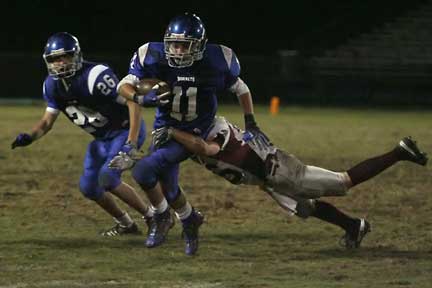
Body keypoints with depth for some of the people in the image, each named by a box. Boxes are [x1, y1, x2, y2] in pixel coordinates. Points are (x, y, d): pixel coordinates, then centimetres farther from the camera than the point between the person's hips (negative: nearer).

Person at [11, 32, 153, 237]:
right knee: (89, 187, 5)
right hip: (101, 138, 8)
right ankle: (126, 224, 25)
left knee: (107, 178, -22)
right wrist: (29, 137, -18)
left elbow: (131, 103, -26)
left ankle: (152, 216, -5)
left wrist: (132, 142, -32)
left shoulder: (95, 77, -30)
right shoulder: (53, 85, -6)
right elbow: (48, 121, 3)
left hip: (125, 130, -8)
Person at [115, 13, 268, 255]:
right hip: (165, 128, 4)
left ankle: (161, 218, 3)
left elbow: (241, 89, -1)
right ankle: (190, 220, 42)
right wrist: (141, 98, -36)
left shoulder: (215, 62, -20)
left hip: (193, 134, -4)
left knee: (144, 171, -22)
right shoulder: (154, 58, -19)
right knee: (169, 189, 12)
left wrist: (251, 125, 3)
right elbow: (124, 86, -14)